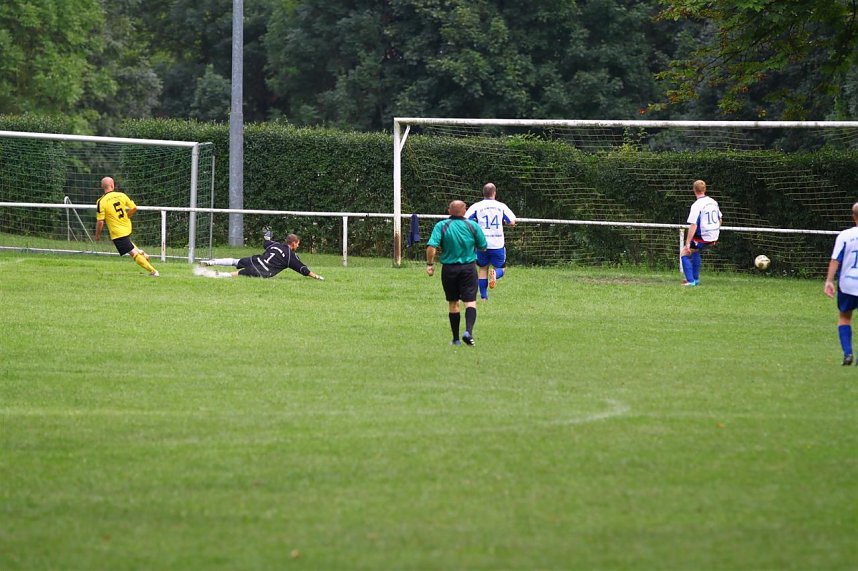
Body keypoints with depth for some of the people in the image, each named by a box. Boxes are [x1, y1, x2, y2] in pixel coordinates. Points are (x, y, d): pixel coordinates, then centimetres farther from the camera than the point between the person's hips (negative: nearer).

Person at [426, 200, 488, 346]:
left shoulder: (441, 226, -5)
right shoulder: (473, 226, -2)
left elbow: (431, 246, -15)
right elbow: (483, 247, 5)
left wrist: (430, 264, -5)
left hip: (449, 268, 1)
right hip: (469, 267, -1)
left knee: (453, 303, 13)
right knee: (470, 301, -3)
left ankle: (456, 338, 16)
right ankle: (468, 331, -27)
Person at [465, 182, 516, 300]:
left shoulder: (476, 206, 1)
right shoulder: (501, 206, 2)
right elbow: (512, 222, -2)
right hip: (498, 245, -1)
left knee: (483, 269, 15)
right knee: (501, 269, 14)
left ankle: (483, 297, 9)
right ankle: (495, 274, -21)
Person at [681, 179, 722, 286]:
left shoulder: (697, 205, -17)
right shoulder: (713, 202, 7)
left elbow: (693, 226, -21)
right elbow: (719, 220, 17)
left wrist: (688, 243, -19)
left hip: (703, 238, -8)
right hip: (713, 237, 8)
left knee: (684, 253, 7)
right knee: (695, 251, 31)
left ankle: (690, 281, -2)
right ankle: (696, 279, 32)